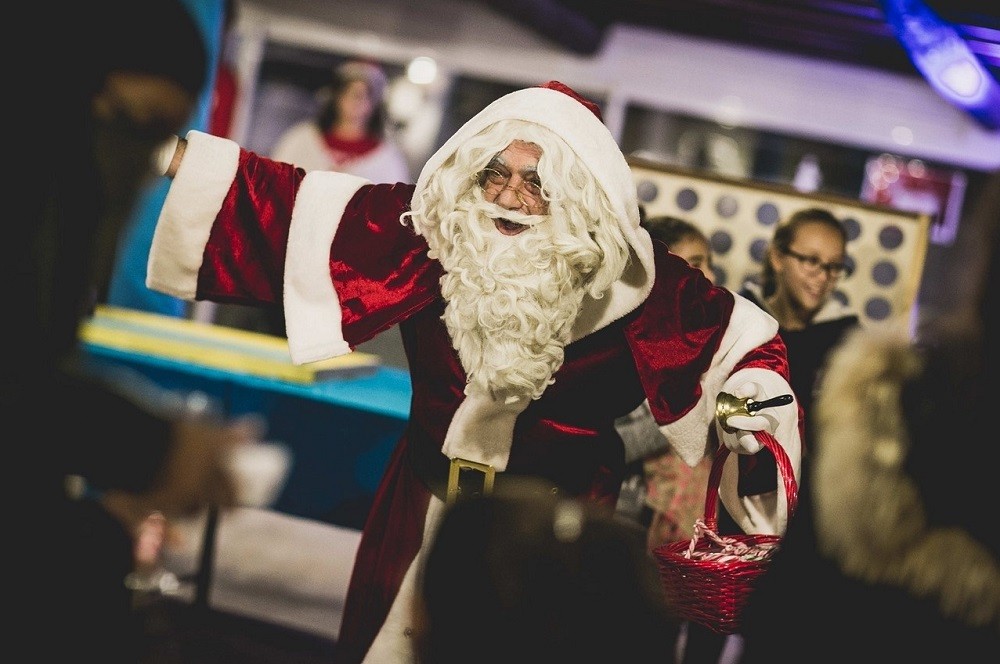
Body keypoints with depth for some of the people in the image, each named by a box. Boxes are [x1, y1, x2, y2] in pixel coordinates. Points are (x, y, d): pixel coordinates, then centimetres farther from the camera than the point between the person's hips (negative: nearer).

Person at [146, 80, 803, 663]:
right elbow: (298, 208, -7)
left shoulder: (627, 275, -13)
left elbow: (740, 336, -4)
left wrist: (752, 399, -24)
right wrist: (176, 156, -11)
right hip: (425, 503, 3)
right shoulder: (436, 232, -9)